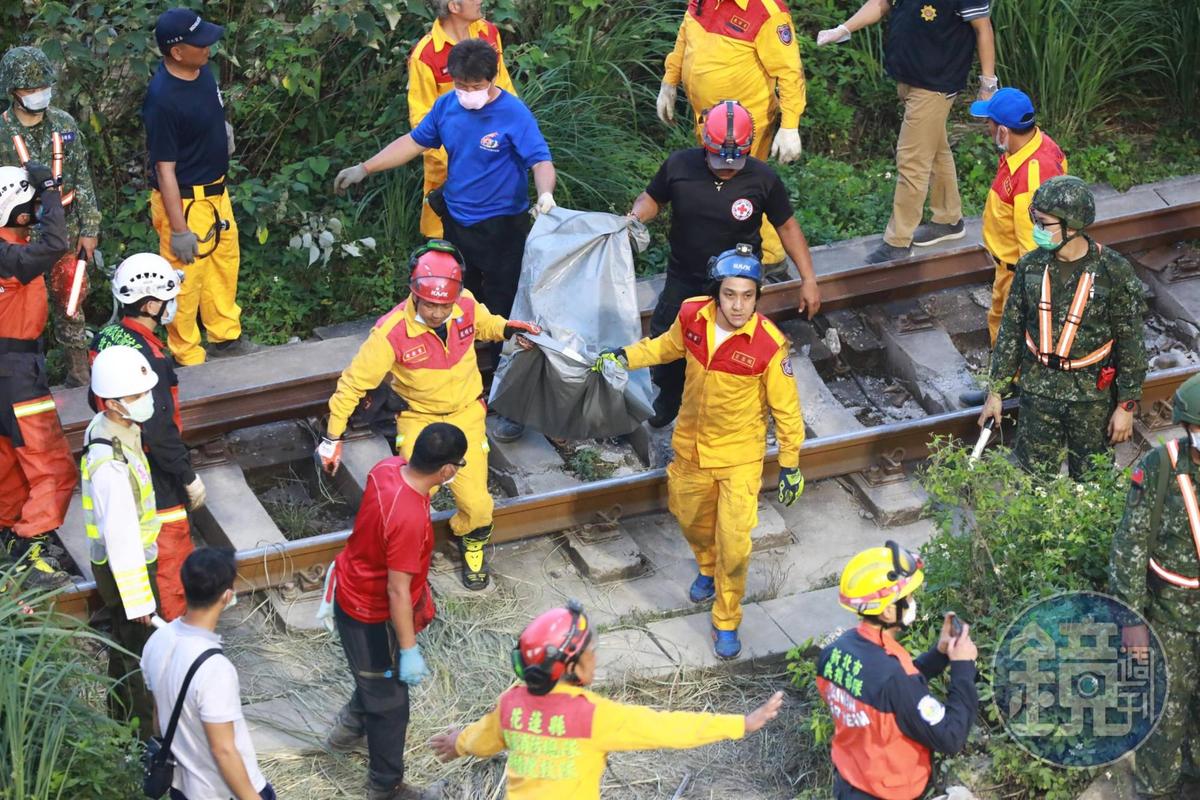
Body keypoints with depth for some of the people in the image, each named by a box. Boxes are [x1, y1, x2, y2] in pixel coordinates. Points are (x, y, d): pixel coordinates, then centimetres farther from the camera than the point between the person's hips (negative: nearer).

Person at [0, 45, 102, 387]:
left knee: (70, 301, 12)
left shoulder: (65, 124, 0)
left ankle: (79, 372, 24)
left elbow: (83, 180, 6)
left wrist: (89, 229, 5)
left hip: (65, 230, 3)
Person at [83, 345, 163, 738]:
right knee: (143, 651, 8)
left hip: (130, 556, 9)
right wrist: (139, 598, -19)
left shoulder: (104, 427, -5)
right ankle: (145, 733, 25)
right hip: (125, 568, -9)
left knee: (125, 640, 26)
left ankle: (121, 713, 45)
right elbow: (121, 536, -28)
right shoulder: (111, 466, -36)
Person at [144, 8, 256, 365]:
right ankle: (188, 359, 23)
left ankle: (225, 338, 44)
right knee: (186, 278, 6)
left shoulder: (203, 71, -5)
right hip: (184, 201, -9)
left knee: (224, 264, 24)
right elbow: (165, 169, -24)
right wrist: (179, 229, -22)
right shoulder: (163, 99, -29)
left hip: (216, 193, 9)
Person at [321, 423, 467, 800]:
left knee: (377, 678, 33)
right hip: (371, 616, -8)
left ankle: (348, 727, 56)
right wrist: (409, 650, -21)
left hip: (353, 589, 8)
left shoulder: (389, 467, -13)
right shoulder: (409, 519, -39)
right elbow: (397, 591, -31)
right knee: (389, 701, 12)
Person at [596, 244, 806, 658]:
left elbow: (785, 407, -14)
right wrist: (626, 356, -1)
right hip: (691, 445, 4)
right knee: (691, 518, 25)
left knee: (734, 543, -5)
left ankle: (726, 622, 17)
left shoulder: (768, 344, -27)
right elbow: (668, 345, 9)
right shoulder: (692, 317, -17)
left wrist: (790, 465, -7)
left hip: (739, 455, -4)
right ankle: (709, 569, 58)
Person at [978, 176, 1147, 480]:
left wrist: (1126, 406, -8)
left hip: (1092, 396, -2)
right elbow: (1010, 332, 5)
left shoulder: (1114, 272, -14)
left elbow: (1130, 344, -8)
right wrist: (996, 391, 6)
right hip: (1038, 391, 3)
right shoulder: (1031, 266, -4)